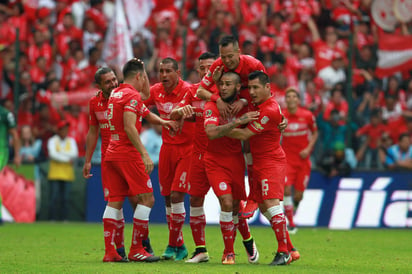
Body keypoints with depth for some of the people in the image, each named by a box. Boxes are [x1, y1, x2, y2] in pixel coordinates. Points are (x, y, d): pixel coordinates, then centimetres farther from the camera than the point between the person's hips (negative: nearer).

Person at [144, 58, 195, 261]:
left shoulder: (188, 91, -15)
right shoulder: (156, 91, 2)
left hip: (186, 149, -6)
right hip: (167, 147, 6)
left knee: (176, 195, -11)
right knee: (167, 197, 6)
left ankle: (174, 245, 1)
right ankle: (178, 245, 19)